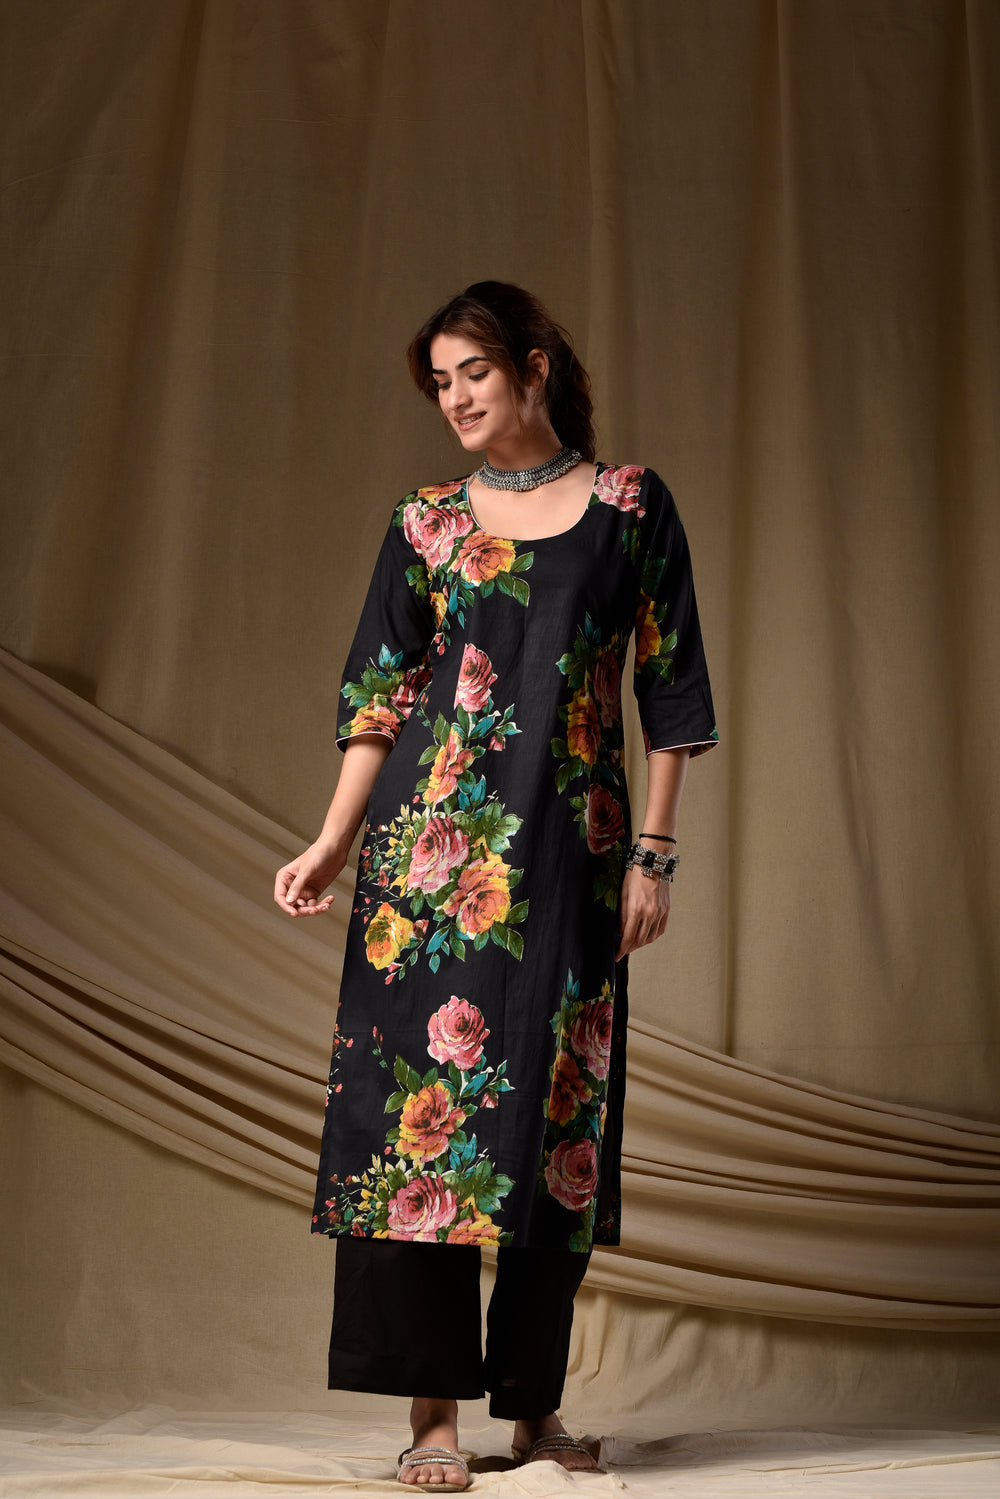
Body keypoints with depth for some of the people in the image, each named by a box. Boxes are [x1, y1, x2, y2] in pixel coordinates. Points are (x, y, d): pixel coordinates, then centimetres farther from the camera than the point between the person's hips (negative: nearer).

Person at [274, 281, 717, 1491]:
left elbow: (668, 689, 5)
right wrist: (332, 844, -4)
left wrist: (655, 851, -2)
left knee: (557, 1106, 2)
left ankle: (535, 1401, 13)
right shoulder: (426, 522, 9)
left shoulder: (628, 505, 7)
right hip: (436, 842, 1)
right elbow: (381, 696, 7)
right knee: (425, 1091, -6)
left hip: (572, 847, 0)